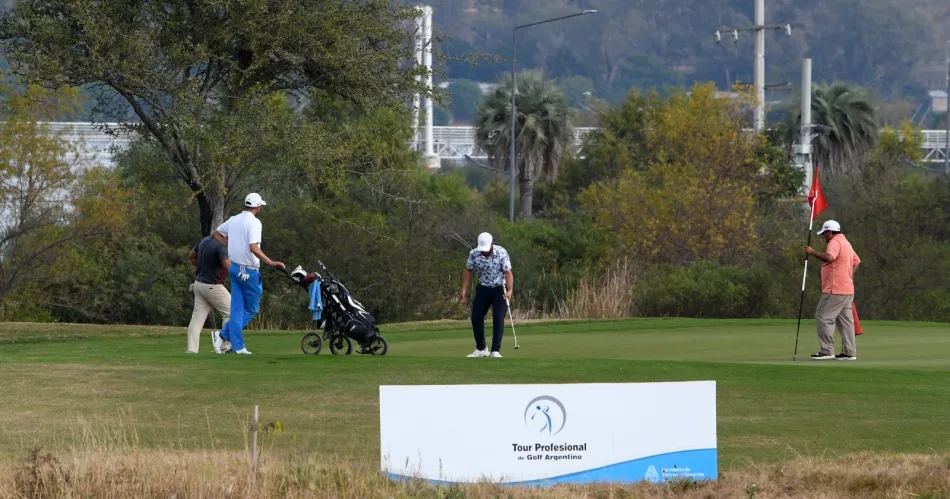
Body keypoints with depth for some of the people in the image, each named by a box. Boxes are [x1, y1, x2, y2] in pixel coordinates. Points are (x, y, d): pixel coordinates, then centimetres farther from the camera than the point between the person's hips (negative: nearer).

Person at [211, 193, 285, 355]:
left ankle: (238, 346, 3)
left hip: (234, 268, 8)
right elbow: (253, 248, -27)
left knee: (237, 309, 8)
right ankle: (224, 335, -2)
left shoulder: (234, 220, 8)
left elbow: (217, 234, 22)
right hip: (248, 271, -8)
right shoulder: (254, 222, -16)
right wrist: (271, 262, -27)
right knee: (252, 309, 5)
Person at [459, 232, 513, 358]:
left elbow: (508, 272, -22)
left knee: (498, 319, -12)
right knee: (476, 318, 2)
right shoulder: (474, 254, -12)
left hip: (499, 289, -4)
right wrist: (464, 291, -1)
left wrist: (509, 291, -34)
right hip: (483, 289, 4)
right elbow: (468, 271, 2)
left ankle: (495, 350, -10)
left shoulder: (501, 253, -21)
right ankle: (481, 349, 16)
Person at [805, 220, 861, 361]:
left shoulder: (835, 242, -12)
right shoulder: (846, 243, 20)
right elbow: (856, 261, 28)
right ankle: (849, 352, 6)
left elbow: (829, 257, -30)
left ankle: (827, 350, -10)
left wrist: (812, 252, -19)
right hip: (847, 289, 10)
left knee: (823, 317, -7)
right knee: (845, 320, 8)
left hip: (835, 290, -10)